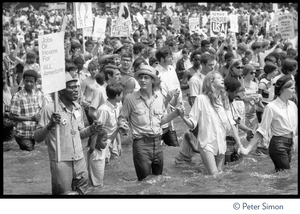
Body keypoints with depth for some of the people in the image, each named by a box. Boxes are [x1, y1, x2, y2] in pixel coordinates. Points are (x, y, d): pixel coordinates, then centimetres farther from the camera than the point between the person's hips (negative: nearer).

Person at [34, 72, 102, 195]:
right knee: (63, 193, -1)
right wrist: (50, 125, -28)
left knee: (82, 191, 10)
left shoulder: (77, 108, 9)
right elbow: (37, 138, -11)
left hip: (80, 161, 6)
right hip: (61, 162, -6)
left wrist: (91, 129, 0)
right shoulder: (50, 109, -11)